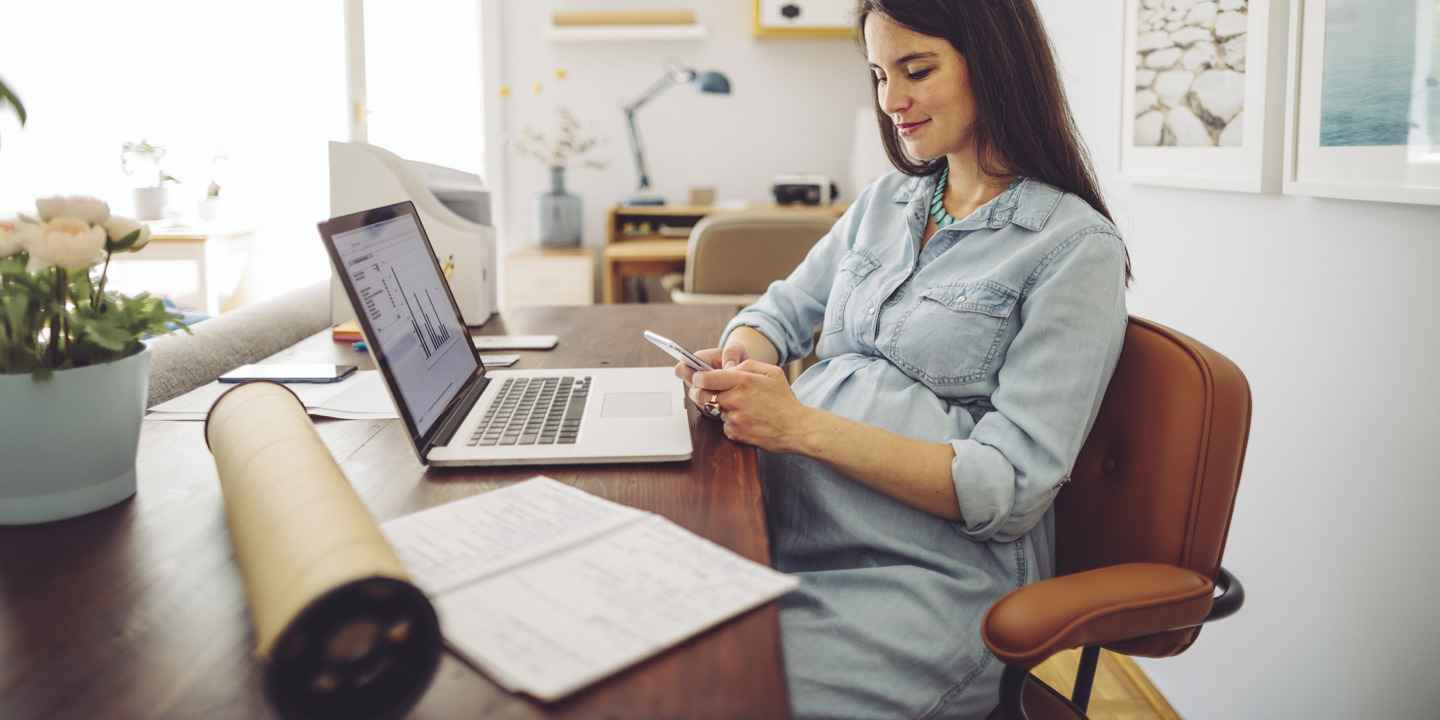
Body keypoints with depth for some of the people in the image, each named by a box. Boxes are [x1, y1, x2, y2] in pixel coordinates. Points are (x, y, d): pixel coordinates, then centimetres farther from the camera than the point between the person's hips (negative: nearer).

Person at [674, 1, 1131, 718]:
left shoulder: (1077, 248, -6)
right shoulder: (885, 202, 15)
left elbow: (1009, 491, -12)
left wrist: (803, 426, -19)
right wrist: (739, 359, -3)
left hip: (926, 579, -6)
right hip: (783, 525, 6)